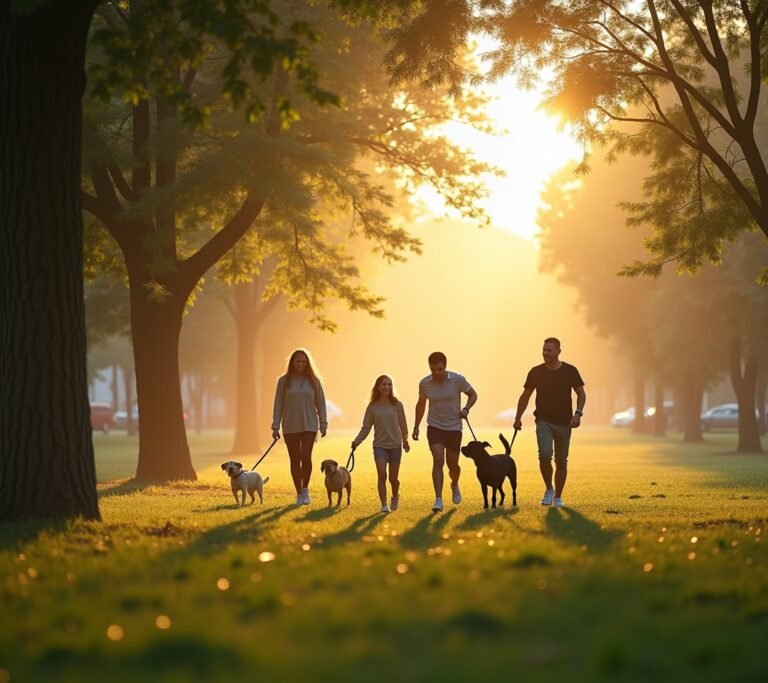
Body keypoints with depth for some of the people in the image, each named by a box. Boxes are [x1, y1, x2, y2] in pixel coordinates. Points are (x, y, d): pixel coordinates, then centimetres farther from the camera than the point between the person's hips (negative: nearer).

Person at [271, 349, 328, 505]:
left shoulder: (313, 380, 3)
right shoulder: (284, 381, 2)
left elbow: (320, 403, 5)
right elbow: (278, 405, 3)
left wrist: (323, 424, 1)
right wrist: (275, 426, -1)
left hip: (309, 426, -1)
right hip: (290, 427, 1)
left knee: (306, 456, -15)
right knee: (294, 460, 4)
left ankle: (305, 489, 5)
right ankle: (299, 494, 14)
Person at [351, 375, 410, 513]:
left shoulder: (397, 405, -2)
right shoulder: (372, 407, -2)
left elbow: (402, 424, 9)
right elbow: (366, 427, 0)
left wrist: (405, 440, 18)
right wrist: (357, 441, -13)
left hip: (395, 446, 0)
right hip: (380, 445, 0)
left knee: (393, 478, 6)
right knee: (382, 475, -15)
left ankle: (395, 496, 36)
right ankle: (384, 505, -9)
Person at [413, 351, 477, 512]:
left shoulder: (458, 380, -13)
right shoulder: (424, 383, -7)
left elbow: (473, 395, 3)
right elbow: (421, 404, 11)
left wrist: (466, 409, -16)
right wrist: (416, 427, 12)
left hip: (454, 428, 0)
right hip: (435, 427, 0)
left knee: (452, 464, 7)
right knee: (438, 460, -17)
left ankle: (454, 485, 43)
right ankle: (438, 500, -20)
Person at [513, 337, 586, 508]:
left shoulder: (570, 371, -2)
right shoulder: (536, 372, 1)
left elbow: (581, 393, 3)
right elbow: (525, 396, 11)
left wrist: (578, 413, -13)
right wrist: (518, 417, 4)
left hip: (564, 422, 0)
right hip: (544, 421, 0)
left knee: (561, 461, 6)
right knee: (545, 455, -20)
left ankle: (558, 497, 19)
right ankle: (549, 490, 0)